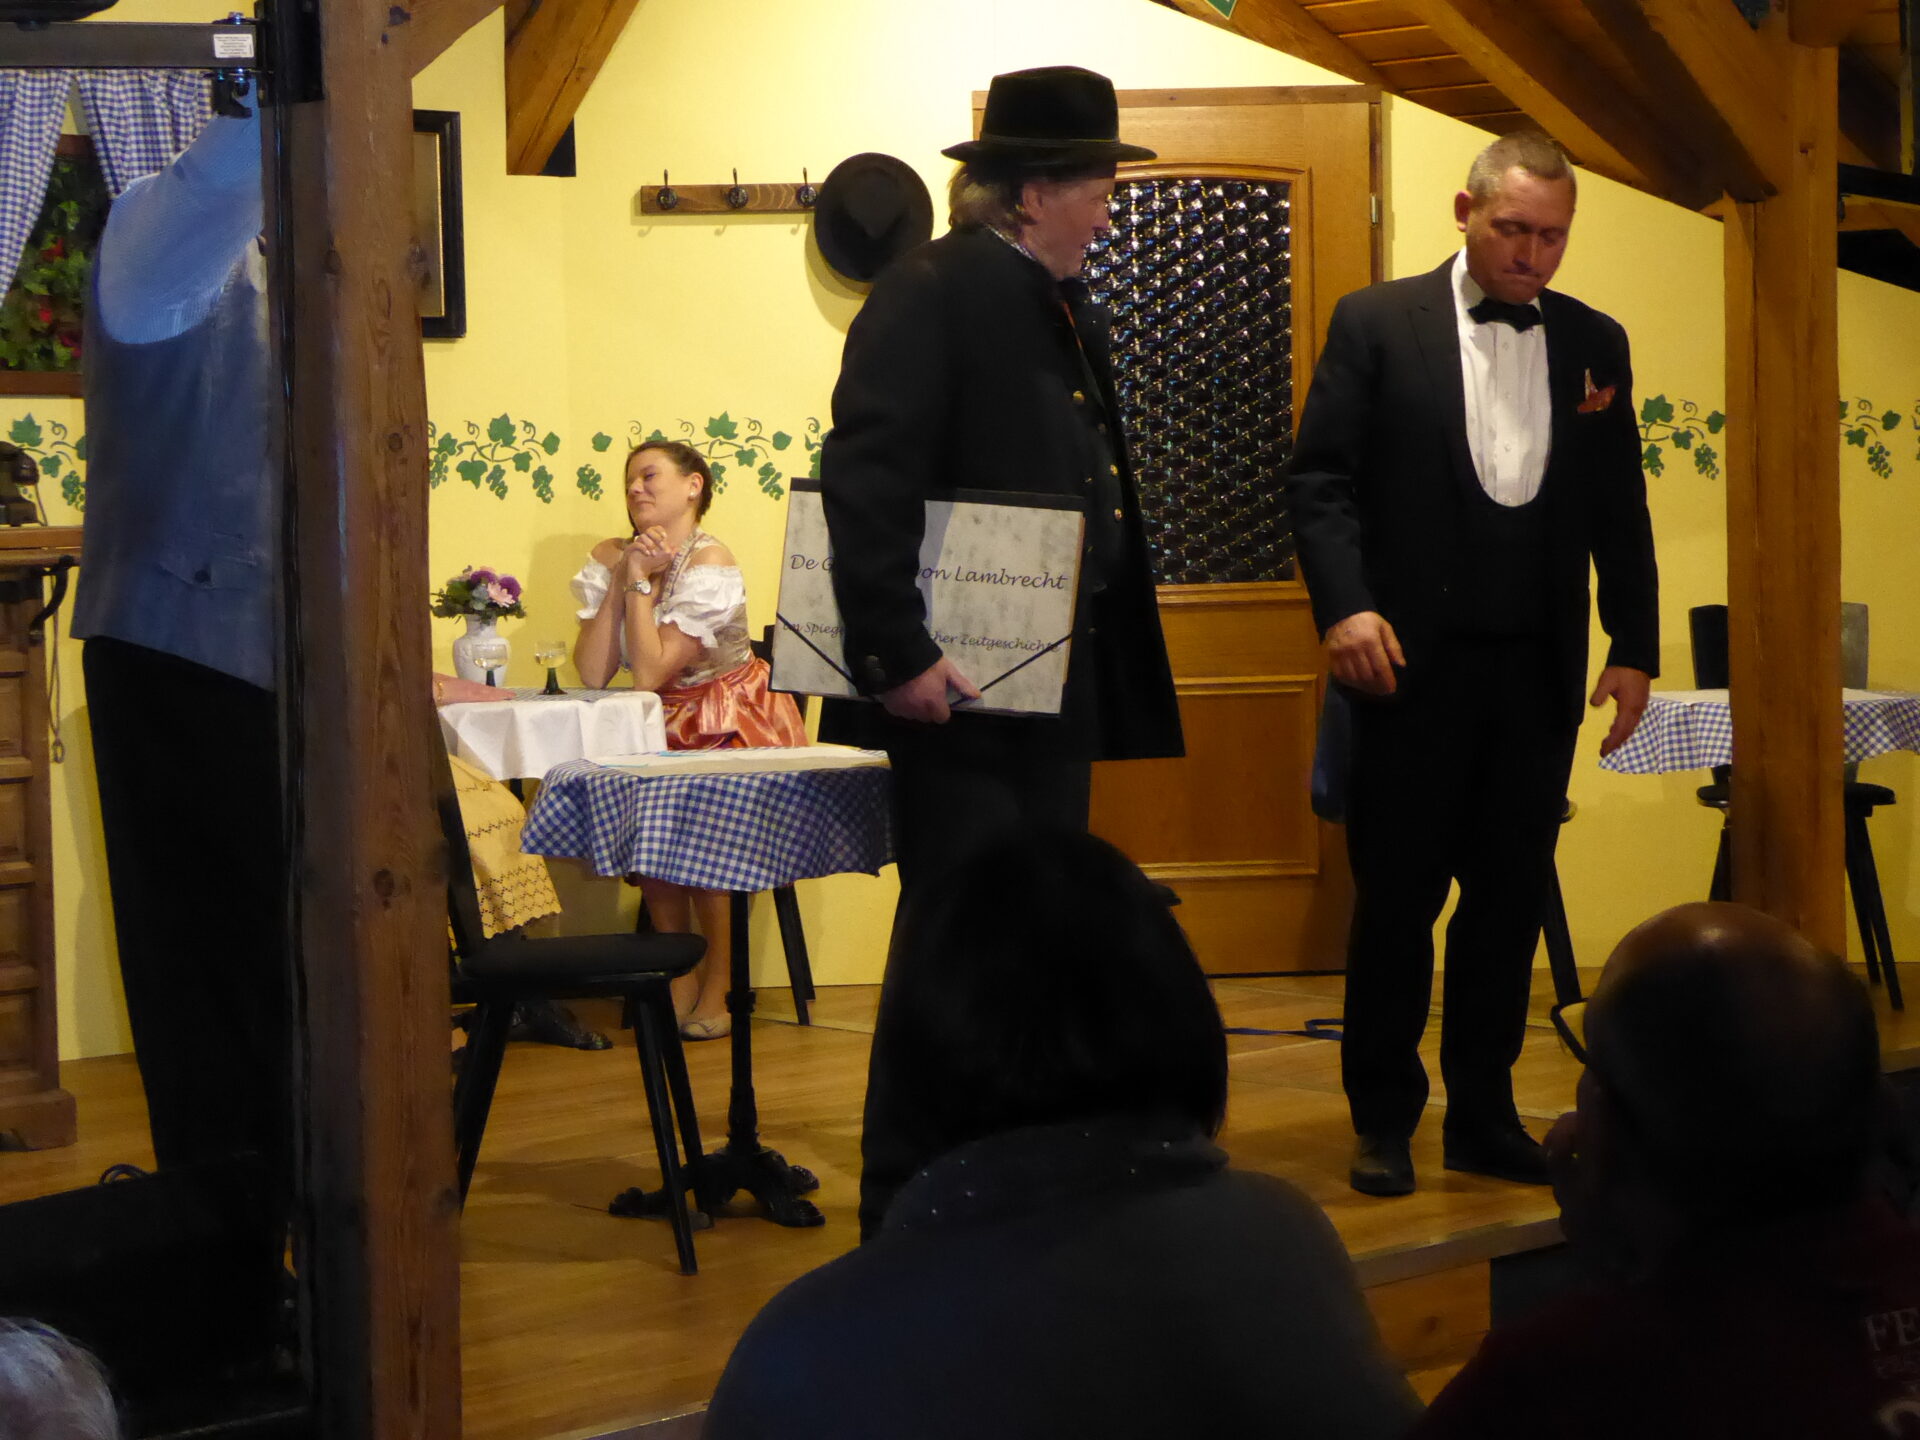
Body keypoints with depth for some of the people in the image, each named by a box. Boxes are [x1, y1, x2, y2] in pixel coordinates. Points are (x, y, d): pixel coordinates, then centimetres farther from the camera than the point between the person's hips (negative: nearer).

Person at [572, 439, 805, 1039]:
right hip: (663, 728, 5)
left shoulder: (710, 562, -16)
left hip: (731, 722, -5)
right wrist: (624, 576, -13)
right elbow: (592, 674, -11)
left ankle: (717, 979, -13)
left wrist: (641, 581, -19)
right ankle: (681, 971, -8)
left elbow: (650, 673, -24)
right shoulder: (611, 557, 2)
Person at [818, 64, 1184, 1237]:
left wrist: (1103, 673, 15)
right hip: (956, 691, -9)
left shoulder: (1073, 311, 15)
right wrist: (898, 657, -24)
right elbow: (864, 482, -21)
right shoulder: (932, 293, -12)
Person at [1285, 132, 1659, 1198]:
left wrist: (1635, 647, 6)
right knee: (1396, 897, 3)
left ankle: (1483, 1116, 19)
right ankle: (1382, 1120, 14)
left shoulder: (1594, 343, 10)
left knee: (1510, 898, 8)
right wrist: (1345, 604, -17)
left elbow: (1619, 508, 12)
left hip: (1538, 669, 3)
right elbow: (1320, 477, -4)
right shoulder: (1376, 323, 0)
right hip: (1413, 660, -3)